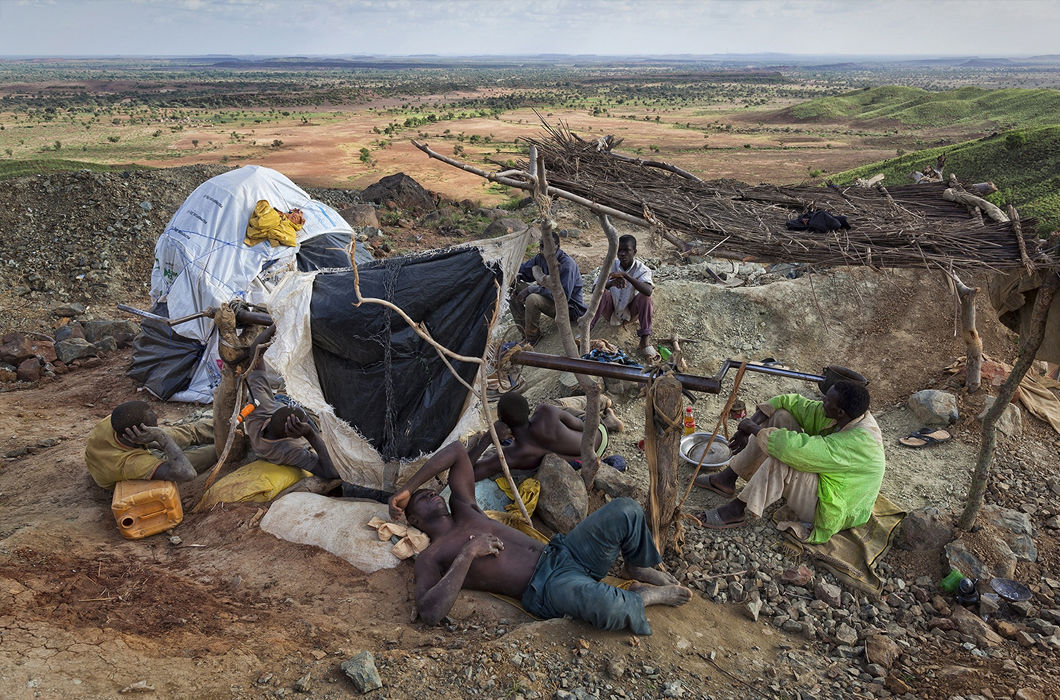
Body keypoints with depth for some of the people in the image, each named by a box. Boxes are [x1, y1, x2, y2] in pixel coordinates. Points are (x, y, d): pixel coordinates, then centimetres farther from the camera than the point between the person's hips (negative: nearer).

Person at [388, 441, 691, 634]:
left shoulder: (463, 509, 23)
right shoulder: (429, 559, 5)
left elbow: (456, 449, 22)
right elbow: (430, 612, -16)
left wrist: (407, 488, 17)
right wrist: (468, 554, -17)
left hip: (562, 552, 7)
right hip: (546, 588, -7)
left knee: (625, 510, -13)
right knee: (599, 602, -41)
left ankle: (640, 569, 17)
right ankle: (642, 597, -6)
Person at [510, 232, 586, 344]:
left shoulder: (567, 264, -25)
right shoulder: (540, 258, -1)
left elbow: (562, 295, -32)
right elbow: (522, 270, 16)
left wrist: (533, 289, -29)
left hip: (570, 309, -9)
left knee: (532, 299, -34)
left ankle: (531, 339, -14)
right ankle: (524, 331, -3)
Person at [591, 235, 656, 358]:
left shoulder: (642, 269, -18)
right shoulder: (611, 265, -12)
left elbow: (648, 291, -39)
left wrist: (625, 275, -46)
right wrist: (611, 283, -43)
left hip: (631, 310, -1)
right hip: (612, 309, 1)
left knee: (644, 297, -28)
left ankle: (645, 339, -25)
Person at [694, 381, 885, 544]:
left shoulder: (858, 442, -35)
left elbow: (794, 448, -42)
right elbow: (793, 402, -1)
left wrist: (754, 428, -27)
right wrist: (753, 423, -12)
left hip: (832, 512, -9)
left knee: (783, 456, -34)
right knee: (781, 415, -4)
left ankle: (738, 509, -17)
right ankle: (728, 478, 0)